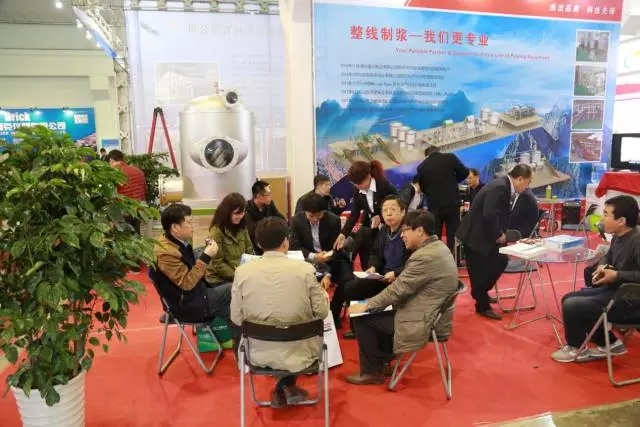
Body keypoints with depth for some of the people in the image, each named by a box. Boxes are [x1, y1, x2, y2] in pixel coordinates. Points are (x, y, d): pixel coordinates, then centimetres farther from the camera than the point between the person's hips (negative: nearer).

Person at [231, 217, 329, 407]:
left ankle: (283, 389, 31)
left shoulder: (242, 271, -11)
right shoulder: (305, 269, -15)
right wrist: (324, 295, 15)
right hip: (299, 353, -2)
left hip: (259, 355, 2)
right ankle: (287, 386, 27)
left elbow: (236, 319, -3)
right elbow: (322, 312, -6)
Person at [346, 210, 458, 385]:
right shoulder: (437, 247, 6)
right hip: (434, 315, 10)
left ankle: (372, 372, 12)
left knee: (361, 318, -4)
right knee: (378, 313, 17)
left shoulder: (425, 256, -25)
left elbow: (398, 289, -21)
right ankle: (382, 359, 27)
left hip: (425, 322, -10)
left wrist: (366, 305, -11)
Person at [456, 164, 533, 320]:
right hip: (475, 236, -10)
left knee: (501, 261, 13)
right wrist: (499, 235, -17)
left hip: (485, 234, 10)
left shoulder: (506, 187, 5)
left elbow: (503, 215, 11)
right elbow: (489, 216, -31)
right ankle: (482, 306, 19)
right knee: (480, 271, 2)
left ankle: (480, 293, 31)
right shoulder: (499, 188, -25)